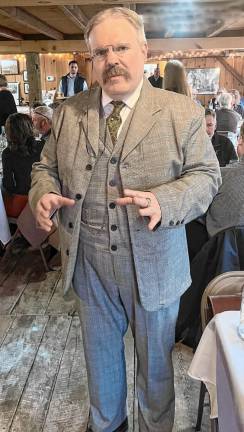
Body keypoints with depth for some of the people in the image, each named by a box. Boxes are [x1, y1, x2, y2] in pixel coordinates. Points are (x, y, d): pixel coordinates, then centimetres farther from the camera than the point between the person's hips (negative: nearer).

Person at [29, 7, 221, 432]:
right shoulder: (68, 113, 3)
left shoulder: (183, 112, -6)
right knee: (99, 354, 24)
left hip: (154, 266, -2)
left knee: (155, 360, 19)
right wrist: (43, 195, -15)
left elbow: (205, 175, -7)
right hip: (88, 263, 3)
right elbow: (46, 168, 9)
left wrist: (164, 202, -27)